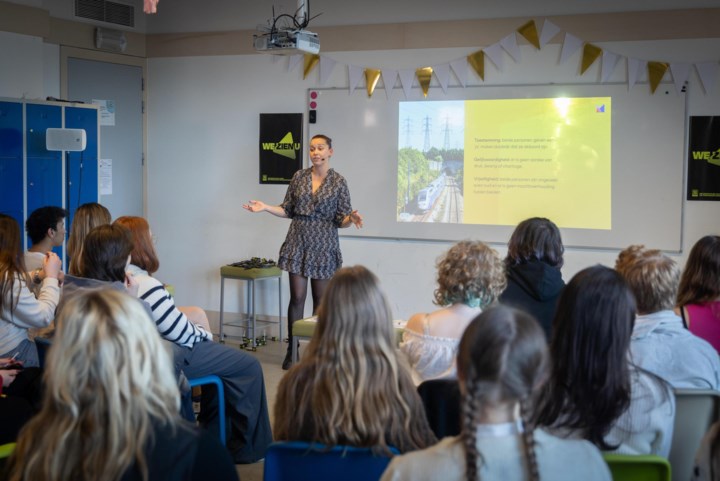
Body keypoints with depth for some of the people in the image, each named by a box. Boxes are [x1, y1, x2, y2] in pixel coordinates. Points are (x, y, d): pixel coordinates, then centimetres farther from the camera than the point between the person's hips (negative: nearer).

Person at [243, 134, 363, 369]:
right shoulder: (299, 176, 5)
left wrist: (351, 218, -25)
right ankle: (292, 350, 8)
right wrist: (265, 207, -4)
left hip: (323, 245, -2)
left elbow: (341, 220, -4)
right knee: (297, 297, 1)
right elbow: (288, 210, 9)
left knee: (320, 299, 5)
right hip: (297, 243, 2)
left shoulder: (338, 182, -3)